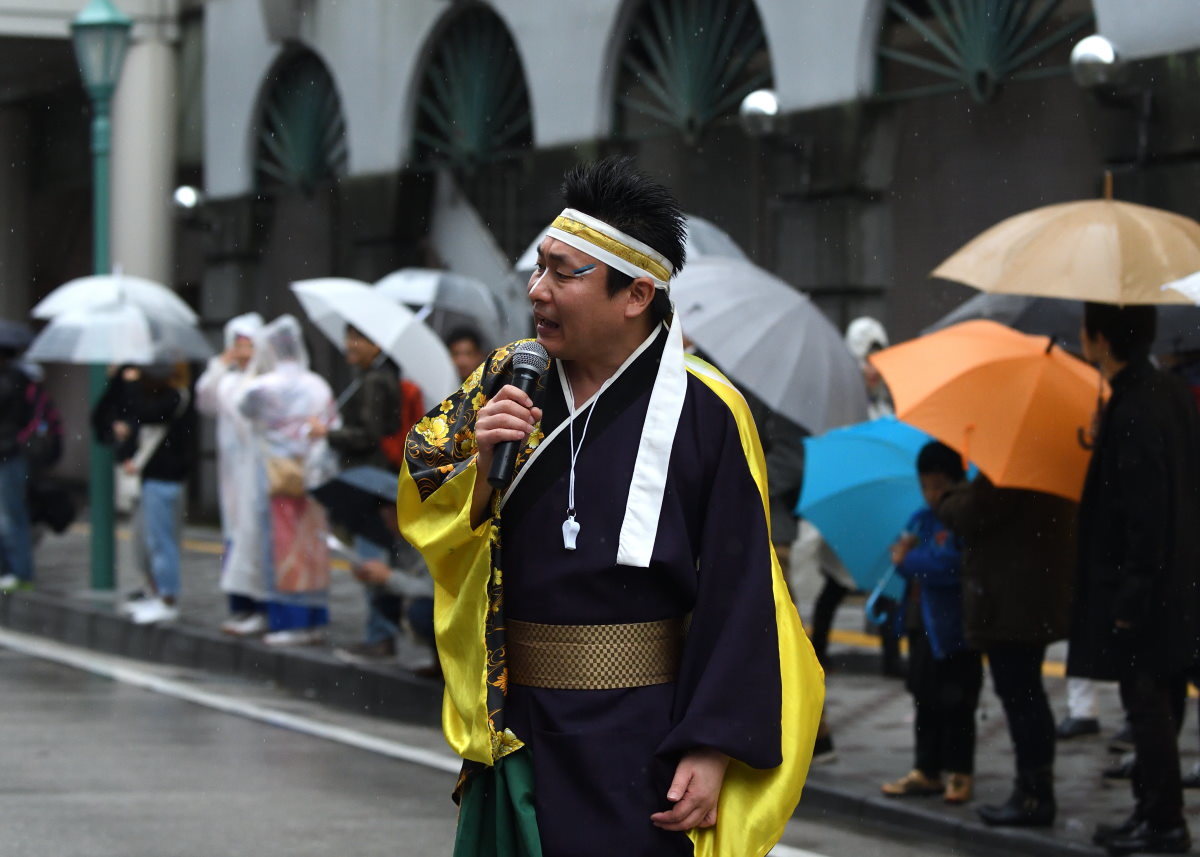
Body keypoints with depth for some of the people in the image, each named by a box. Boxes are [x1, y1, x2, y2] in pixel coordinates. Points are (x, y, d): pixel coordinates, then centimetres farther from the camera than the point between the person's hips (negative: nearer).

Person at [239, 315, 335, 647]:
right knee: (313, 542, 9)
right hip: (313, 476, 5)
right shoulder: (320, 387, 5)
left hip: (278, 479, -5)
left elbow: (244, 407, 2)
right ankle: (315, 620, 11)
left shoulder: (263, 386, -11)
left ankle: (290, 621, -3)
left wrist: (253, 369, 11)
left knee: (282, 543, -1)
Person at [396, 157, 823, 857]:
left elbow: (738, 598, -11)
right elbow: (422, 521, 6)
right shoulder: (505, 382, 3)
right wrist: (478, 456, -14)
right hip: (515, 726, 4)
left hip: (645, 736, -4)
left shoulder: (704, 411, -11)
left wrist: (712, 750, -14)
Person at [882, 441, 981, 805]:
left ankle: (960, 774, 8)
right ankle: (926, 771, 21)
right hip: (920, 623, 8)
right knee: (925, 699, 13)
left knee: (955, 703, 0)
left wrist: (909, 561, -16)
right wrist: (903, 552, -9)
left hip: (953, 628, -8)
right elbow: (903, 551, 14)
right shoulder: (922, 519, 12)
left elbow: (954, 566, -25)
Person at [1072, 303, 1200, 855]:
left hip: (1143, 591, -10)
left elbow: (1145, 514, -23)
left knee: (1147, 703, -1)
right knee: (1152, 707, 16)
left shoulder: (1134, 412, -22)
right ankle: (1151, 810, 25)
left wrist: (1131, 598, -19)